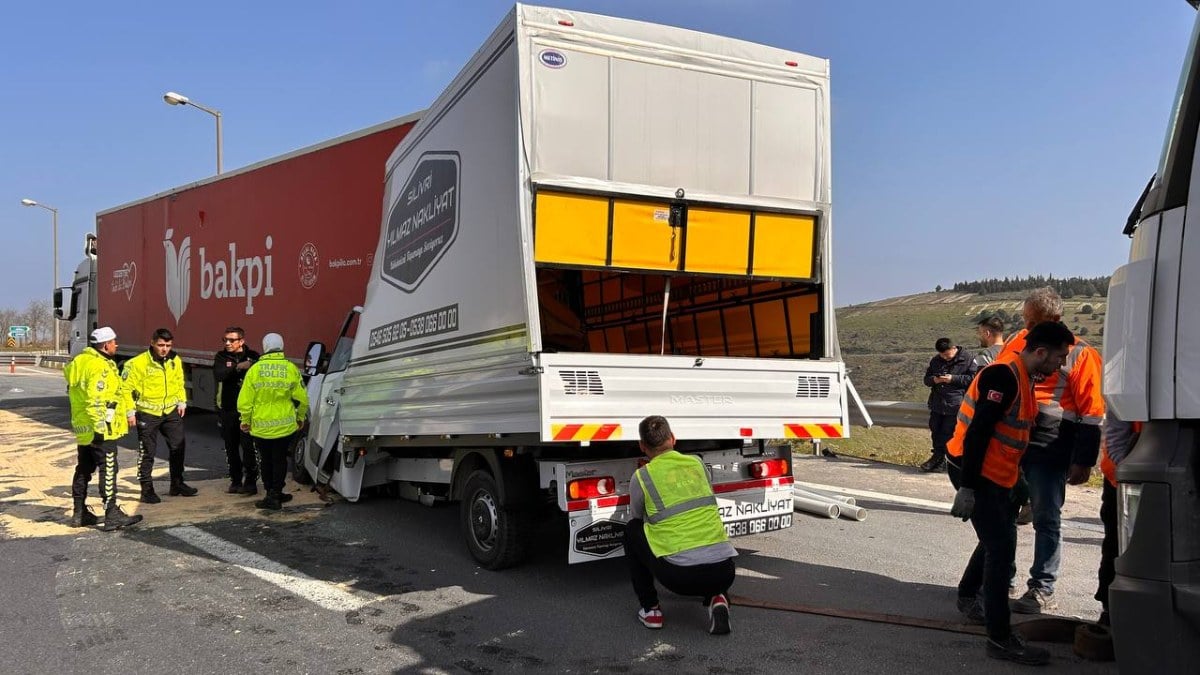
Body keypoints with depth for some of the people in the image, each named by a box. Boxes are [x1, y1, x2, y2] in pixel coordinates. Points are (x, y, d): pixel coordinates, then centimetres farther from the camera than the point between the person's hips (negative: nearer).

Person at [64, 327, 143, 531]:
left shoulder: (80, 361, 13)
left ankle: (80, 513, 26)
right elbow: (95, 399, -26)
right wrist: (100, 425, -24)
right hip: (100, 430, -10)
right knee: (108, 470, -6)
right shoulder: (100, 366, -19)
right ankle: (112, 516, -4)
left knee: (84, 469, 17)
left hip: (83, 428, 10)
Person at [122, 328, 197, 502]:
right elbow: (127, 388, -12)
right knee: (147, 453, 3)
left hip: (170, 411, 5)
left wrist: (182, 402, 8)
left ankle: (177, 484, 25)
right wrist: (130, 412, -13)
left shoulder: (175, 361, 2)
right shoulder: (138, 363, -15)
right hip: (147, 414, -5)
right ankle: (147, 490, 13)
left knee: (178, 447, 10)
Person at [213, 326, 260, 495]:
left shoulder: (253, 356, 1)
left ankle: (250, 481, 0)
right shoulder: (221, 357, 5)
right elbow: (218, 374, -15)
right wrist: (238, 367, -27)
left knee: (248, 446, -8)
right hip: (227, 409, 3)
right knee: (231, 447, 11)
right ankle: (235, 481, 22)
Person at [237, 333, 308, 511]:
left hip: (260, 425, 0)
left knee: (265, 460, 14)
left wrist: (245, 420, 8)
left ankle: (272, 494, 18)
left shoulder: (255, 369, -6)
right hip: (284, 425, 0)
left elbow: (245, 399, -5)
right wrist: (300, 417, 16)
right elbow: (301, 398, 0)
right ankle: (275, 495, 6)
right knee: (280, 460, 10)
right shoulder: (291, 369, -5)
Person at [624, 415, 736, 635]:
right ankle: (716, 598, 10)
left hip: (680, 575, -3)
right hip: (724, 573, 4)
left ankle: (650, 609, 21)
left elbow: (636, 518, 24)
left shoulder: (642, 477, 5)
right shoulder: (697, 463, 16)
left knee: (632, 530, 22)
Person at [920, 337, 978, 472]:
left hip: (955, 404, -6)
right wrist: (933, 380, -5)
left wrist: (953, 379, -16)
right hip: (937, 403, 6)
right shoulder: (935, 360, 13)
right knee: (935, 431, 10)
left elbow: (973, 378, -9)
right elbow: (926, 379, 18)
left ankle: (940, 459, 5)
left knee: (947, 433, -4)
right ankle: (937, 456, 22)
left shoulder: (967, 359, -4)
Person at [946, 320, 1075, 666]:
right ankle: (1000, 638, -5)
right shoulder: (1003, 375, -20)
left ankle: (968, 597, 42)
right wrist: (966, 488, -27)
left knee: (999, 536, 22)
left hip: (995, 475, 10)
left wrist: (1019, 486, 21)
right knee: (1001, 545, -10)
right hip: (974, 472, -10)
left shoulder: (1024, 378, 12)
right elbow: (977, 432, -25)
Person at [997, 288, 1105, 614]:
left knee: (1046, 520, 3)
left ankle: (1042, 590, 12)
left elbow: (1091, 413, -7)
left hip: (1049, 451, -5)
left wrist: (1083, 462, -10)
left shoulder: (1080, 355, -6)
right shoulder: (1016, 343, 8)